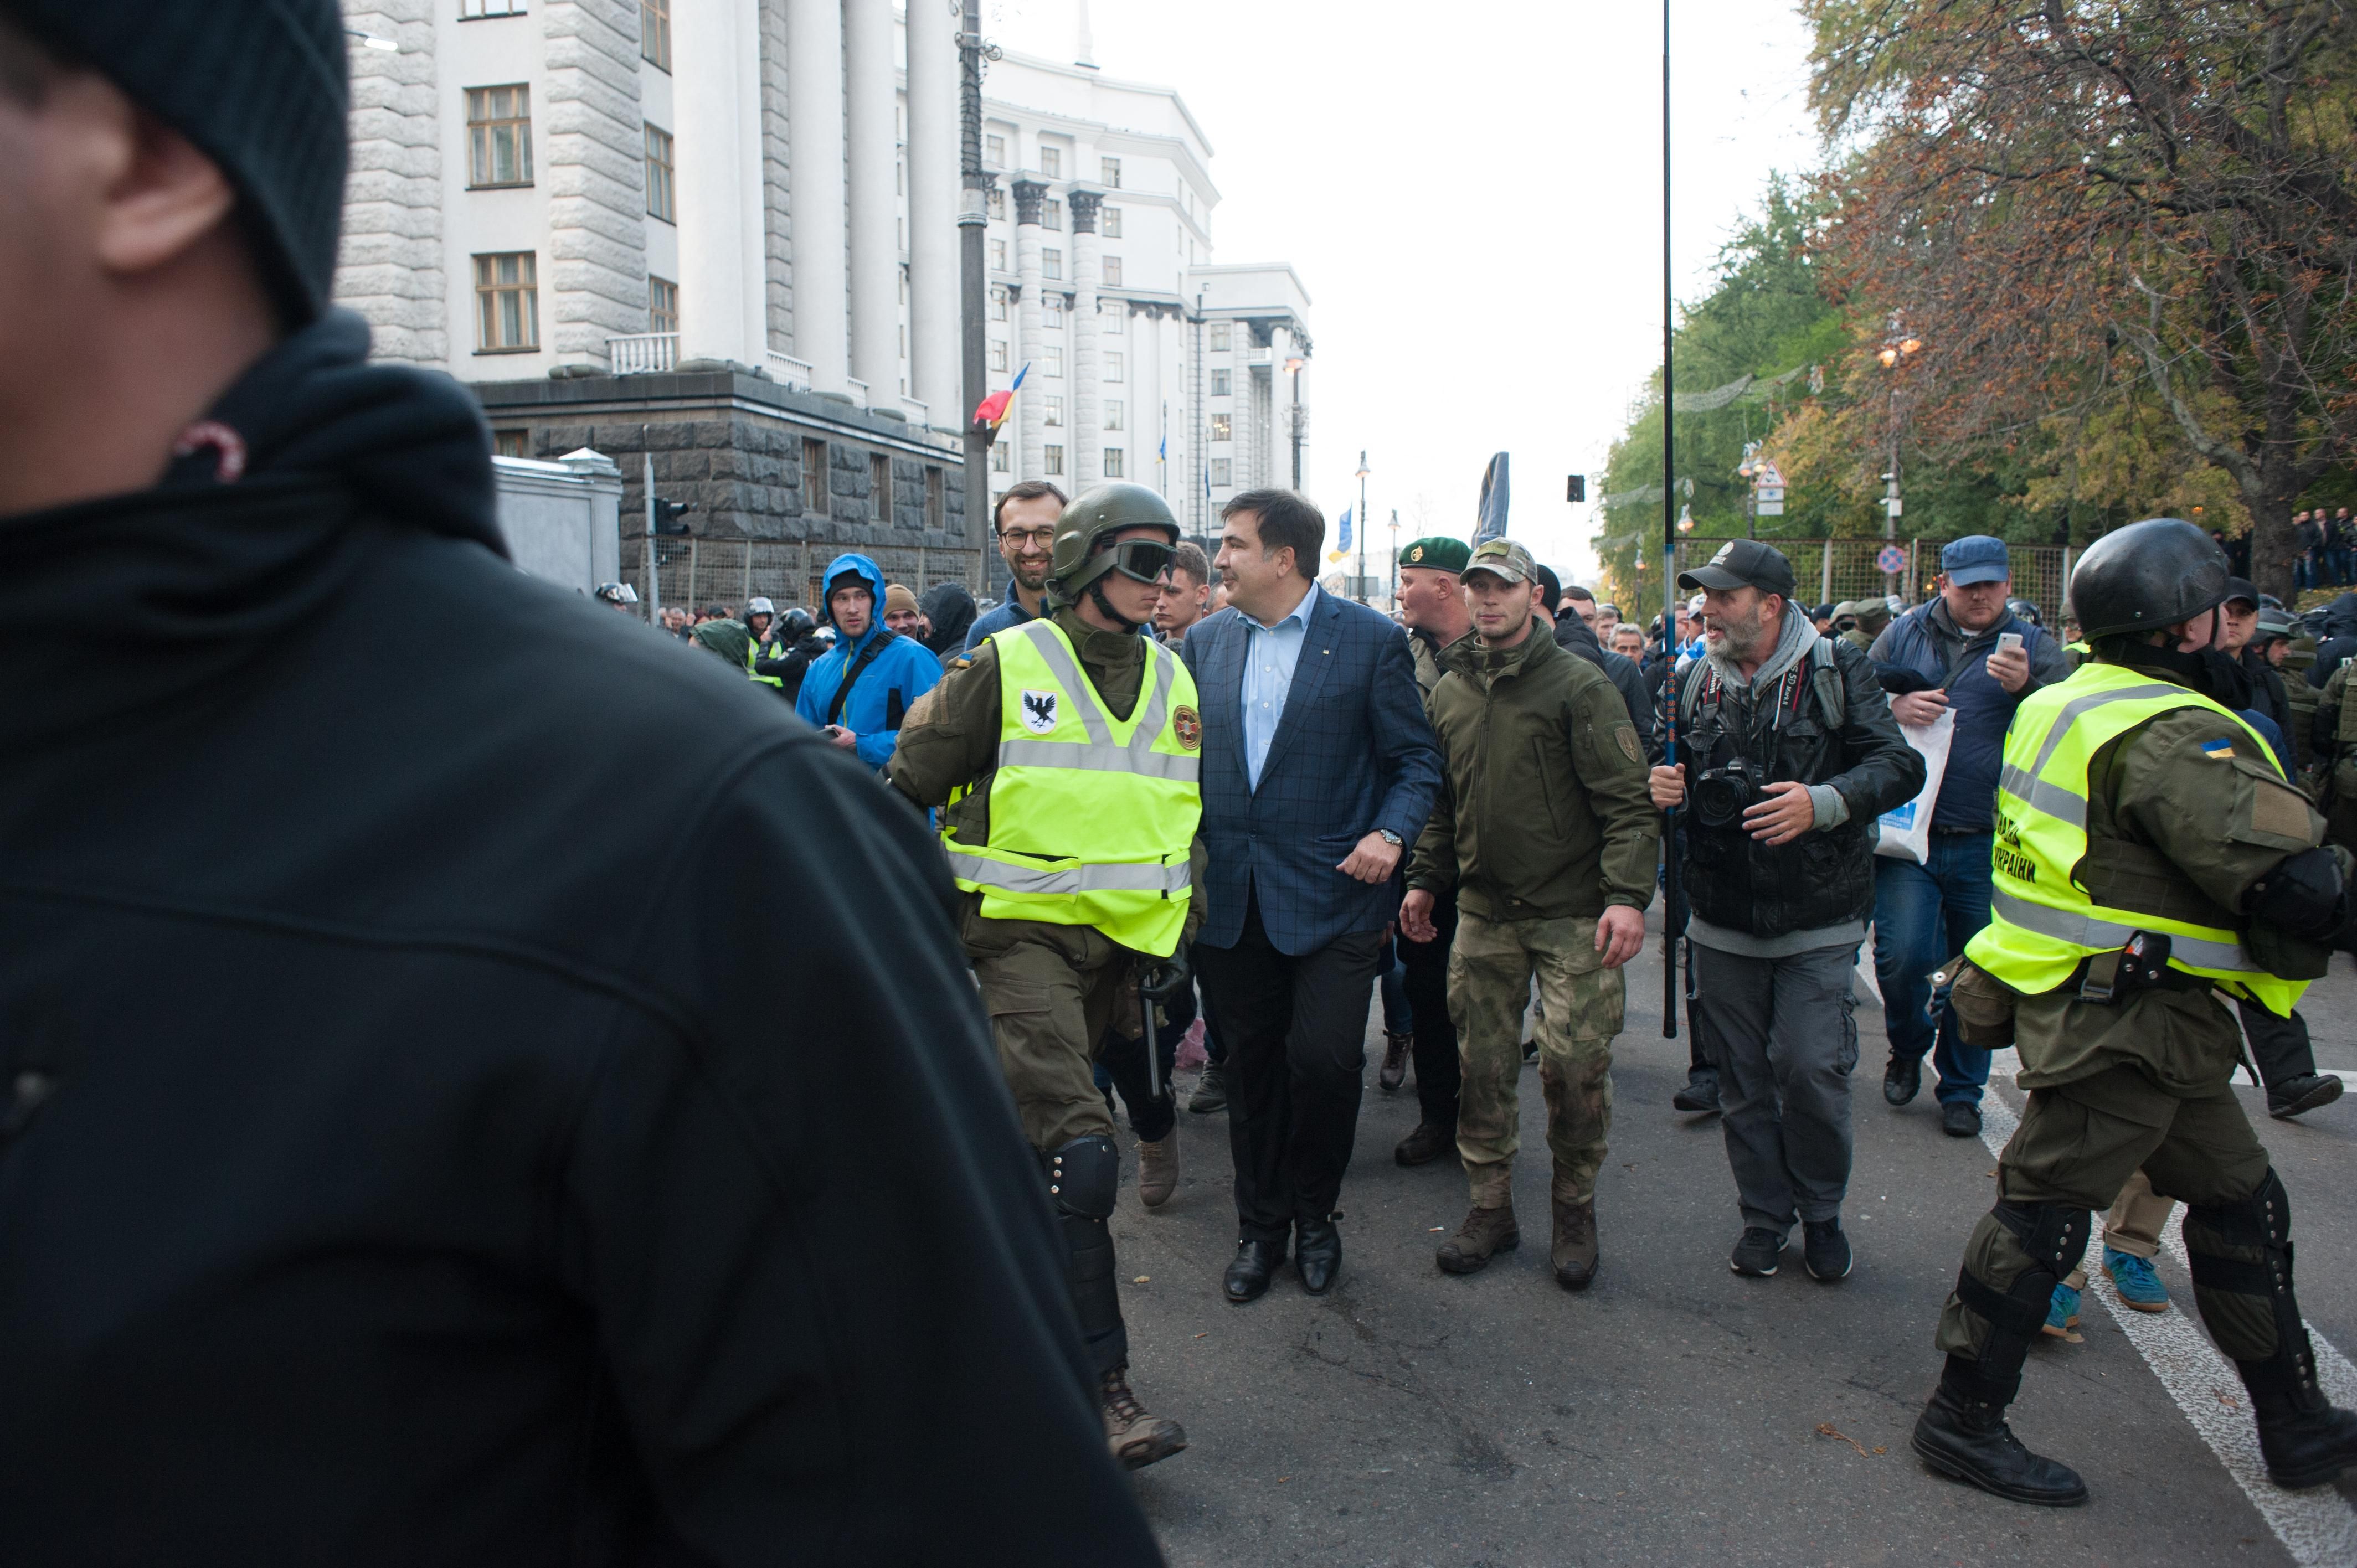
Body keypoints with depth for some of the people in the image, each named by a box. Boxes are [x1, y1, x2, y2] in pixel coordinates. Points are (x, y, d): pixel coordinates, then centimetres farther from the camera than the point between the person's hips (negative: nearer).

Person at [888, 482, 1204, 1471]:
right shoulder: (1006, 666, -5)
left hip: (1124, 939, 6)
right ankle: (1100, 1387, -9)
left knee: (1036, 1132, 15)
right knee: (1077, 1155, -16)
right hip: (1025, 932, -5)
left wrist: (1180, 928, 14)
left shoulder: (1173, 681, 12)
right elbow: (907, 787, 1)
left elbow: (1189, 814, 21)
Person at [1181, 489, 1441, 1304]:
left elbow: (1417, 758, -1)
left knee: (1324, 1059, -6)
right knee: (1251, 1062, 11)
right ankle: (1260, 1227, 29)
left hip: (1332, 893, -4)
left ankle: (1315, 1217, 21)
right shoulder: (1206, 641, 9)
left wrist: (1390, 832, -17)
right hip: (1232, 894, 4)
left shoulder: (1372, 641, -4)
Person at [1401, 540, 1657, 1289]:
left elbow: (1628, 800, -10)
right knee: (1484, 1063, 7)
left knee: (1576, 1065, -3)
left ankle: (1575, 1209, 17)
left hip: (1572, 915, -4)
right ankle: (1490, 1205, 21)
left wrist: (1628, 895, -19)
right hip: (1483, 913, 5)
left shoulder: (1578, 685, -6)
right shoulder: (1449, 691, 11)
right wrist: (1424, 880, 15)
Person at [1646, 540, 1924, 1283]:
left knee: (1811, 1071, -5)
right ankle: (1764, 1214, 27)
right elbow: (1672, 772, 17)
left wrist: (1823, 802, -26)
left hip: (1817, 920, -3)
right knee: (1743, 1080, 10)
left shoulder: (1836, 671, -5)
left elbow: (1899, 765, -10)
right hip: (1723, 922, 4)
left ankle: (1821, 1211, 20)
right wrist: (1664, 786, -7)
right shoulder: (1693, 682, 7)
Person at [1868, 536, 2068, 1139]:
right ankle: (1908, 1050, 18)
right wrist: (1894, 707, -11)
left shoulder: (2035, 649, 5)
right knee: (1902, 955, -13)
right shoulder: (1904, 634, 7)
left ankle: (1962, 1089, 28)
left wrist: (2025, 689, -23)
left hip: (1987, 843, 1)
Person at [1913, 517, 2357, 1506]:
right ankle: (1962, 1422, 13)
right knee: (2047, 1208, 0)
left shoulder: (2066, 703, 10)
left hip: (2082, 1002, 10)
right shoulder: (2173, 735, -21)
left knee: (2239, 1199, 21)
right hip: (2124, 1023, -10)